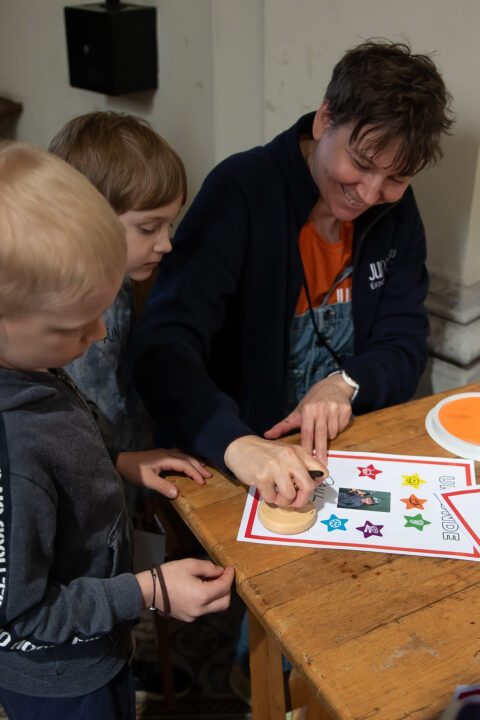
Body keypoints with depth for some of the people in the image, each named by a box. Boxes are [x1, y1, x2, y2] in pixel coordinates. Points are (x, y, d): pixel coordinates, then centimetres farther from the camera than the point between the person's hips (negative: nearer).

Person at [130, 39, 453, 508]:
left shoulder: (396, 210, 1)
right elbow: (162, 347, -28)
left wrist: (346, 382, -19)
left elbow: (404, 347, 3)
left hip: (348, 444, 6)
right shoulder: (241, 191, -18)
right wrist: (236, 443, -45)